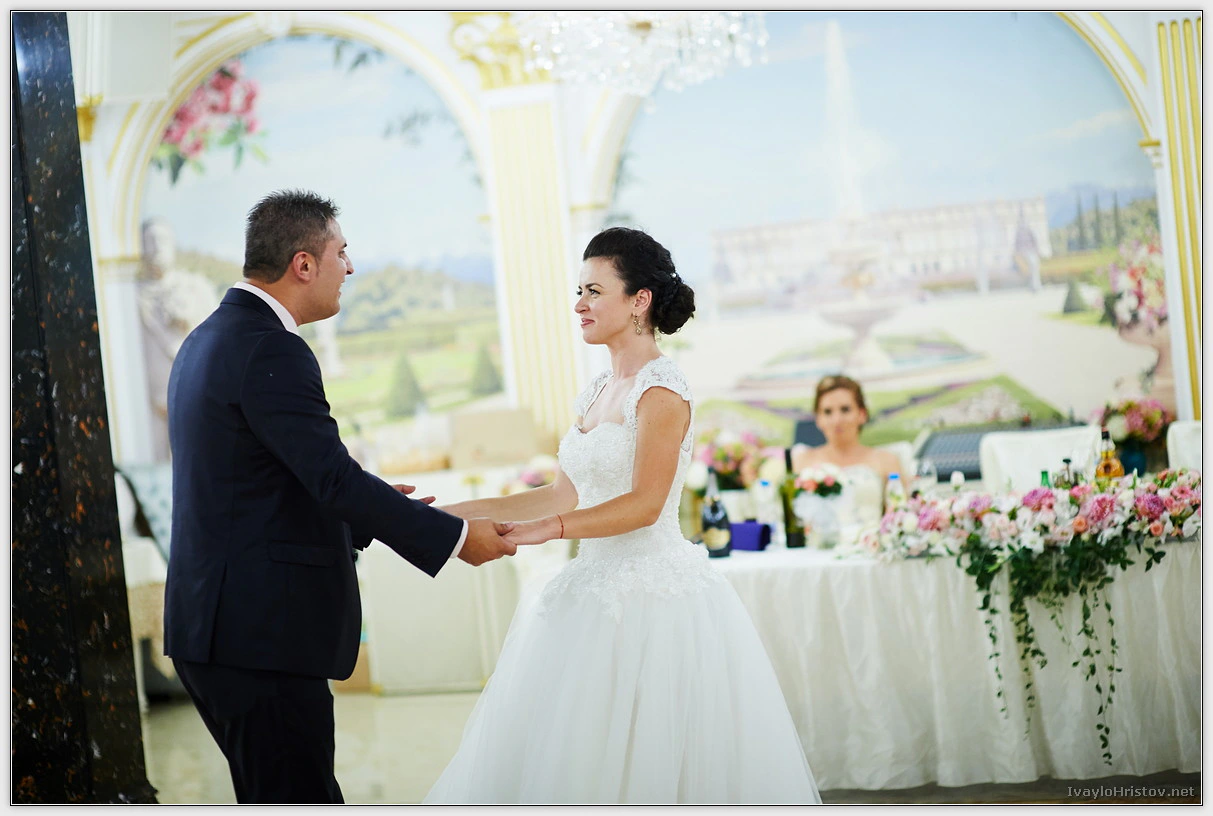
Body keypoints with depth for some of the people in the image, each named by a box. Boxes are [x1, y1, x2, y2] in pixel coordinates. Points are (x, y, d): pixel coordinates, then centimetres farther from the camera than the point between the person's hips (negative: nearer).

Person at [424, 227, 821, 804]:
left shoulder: (662, 389, -11)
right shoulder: (598, 392, 14)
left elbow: (645, 503, -19)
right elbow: (564, 496, 15)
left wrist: (547, 530, -27)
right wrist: (456, 513, 12)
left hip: (657, 599, -8)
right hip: (597, 593, 8)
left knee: (650, 760, -4)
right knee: (571, 762, 9)